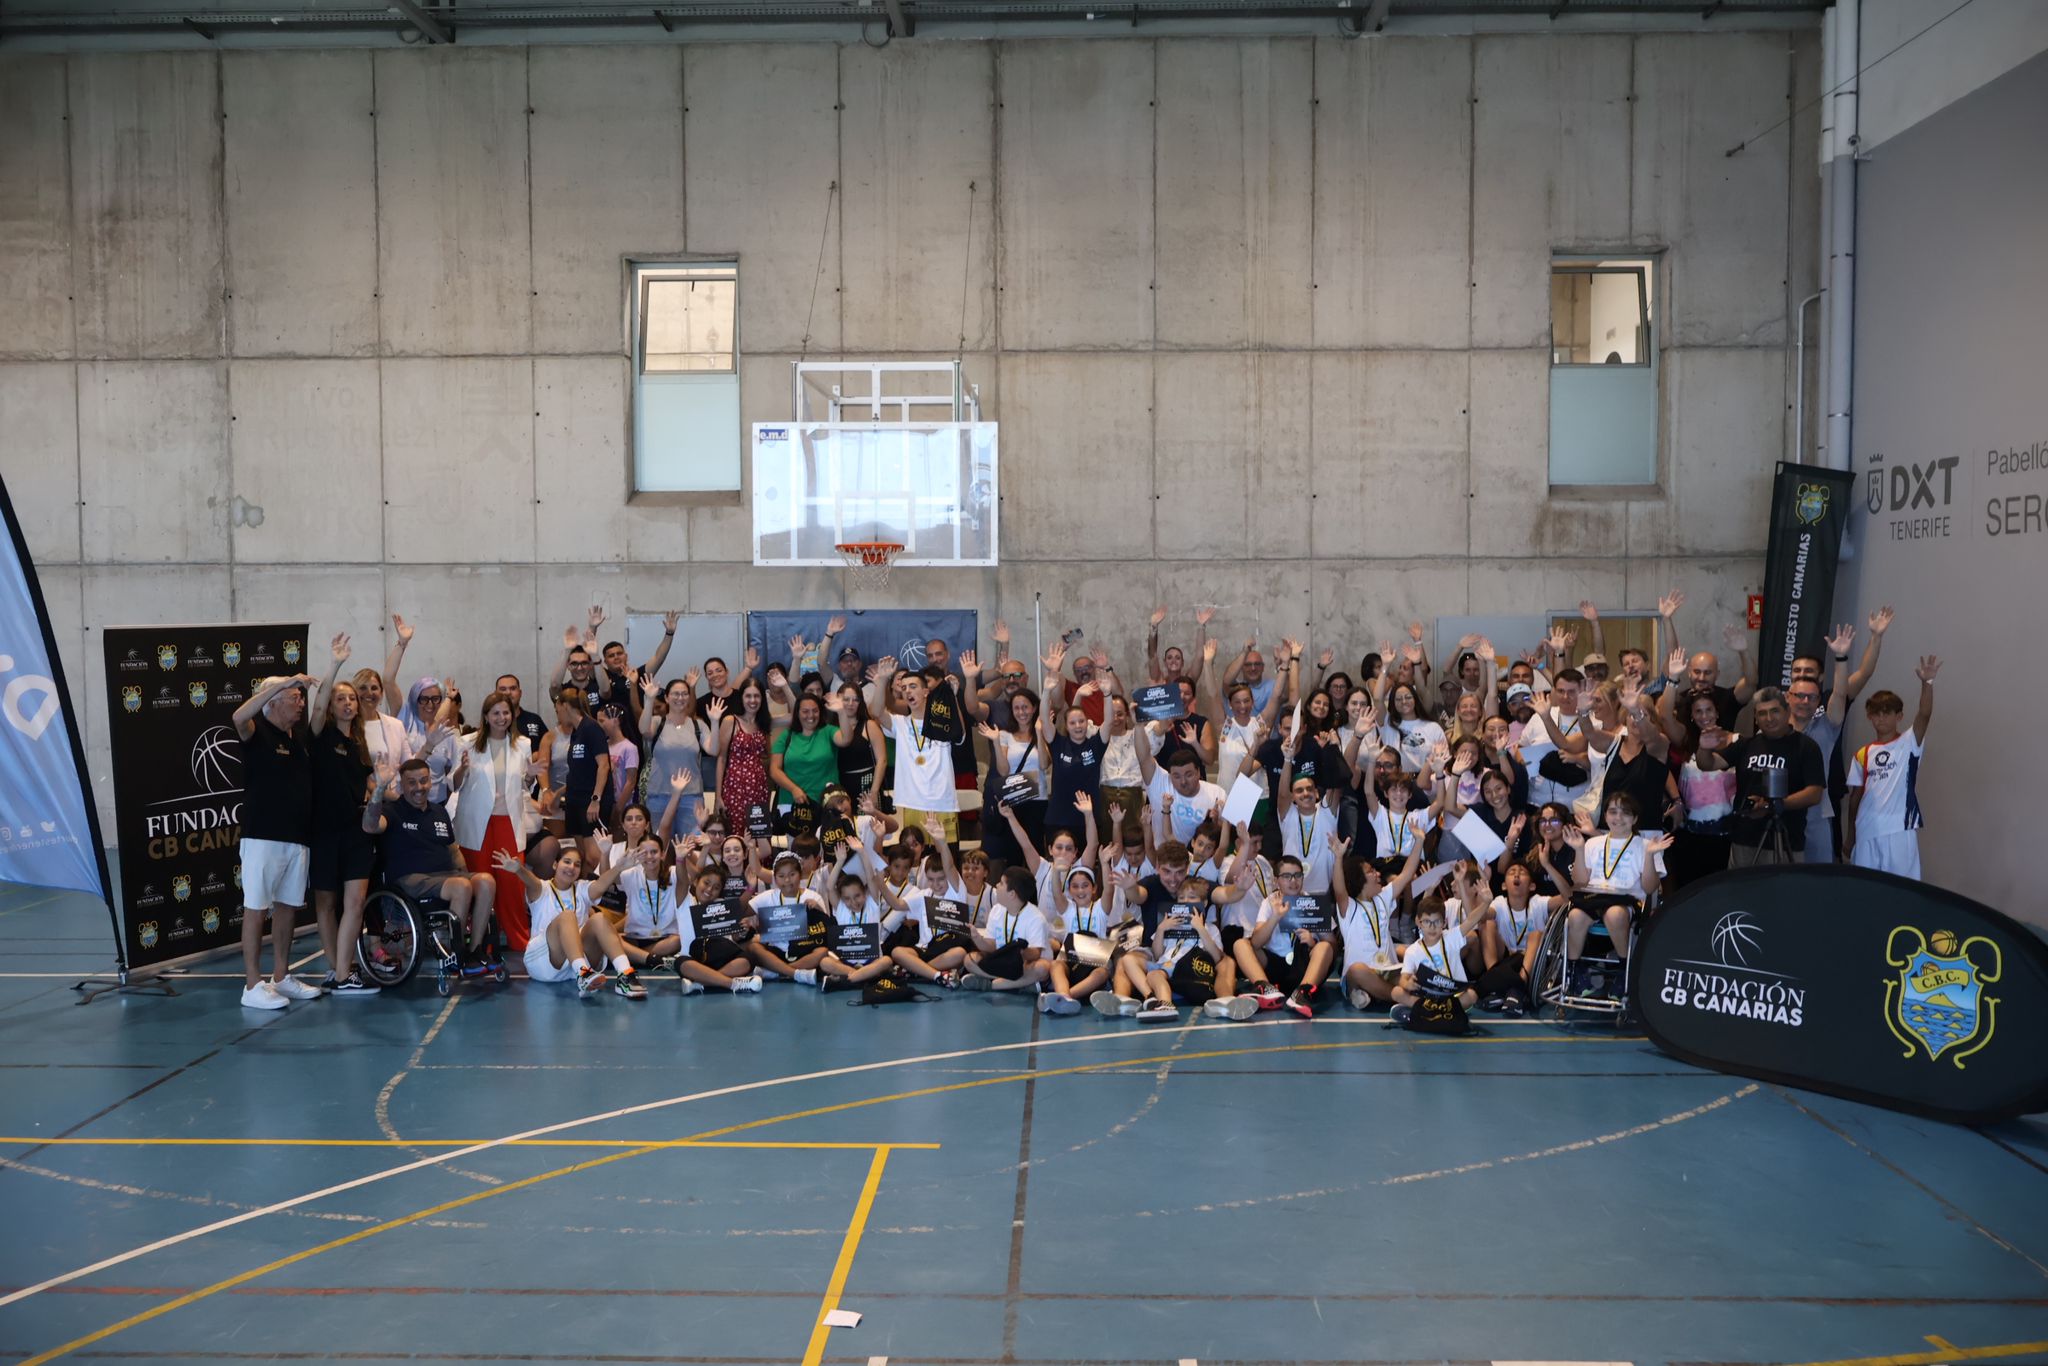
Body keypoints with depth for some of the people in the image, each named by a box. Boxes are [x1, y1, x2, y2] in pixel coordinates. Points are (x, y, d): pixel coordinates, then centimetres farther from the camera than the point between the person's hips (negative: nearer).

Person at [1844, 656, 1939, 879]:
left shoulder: (1908, 743, 0)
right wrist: (1850, 832, 11)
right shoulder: (1863, 754, 9)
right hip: (1867, 830, 3)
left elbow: (1924, 714, -17)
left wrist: (1927, 683, -32)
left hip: (1899, 828, -3)